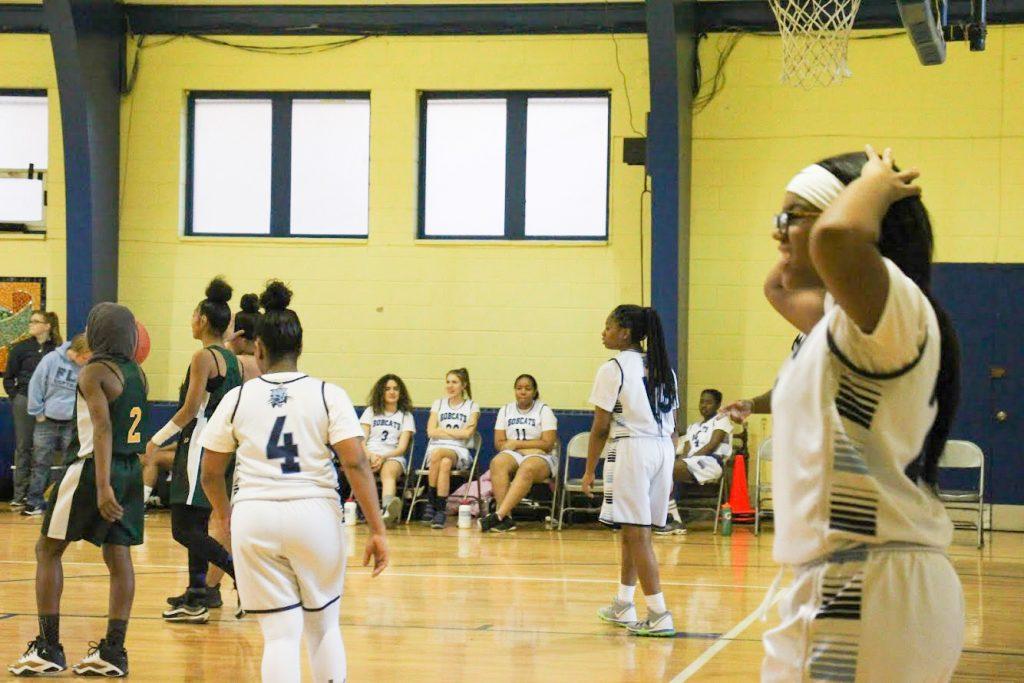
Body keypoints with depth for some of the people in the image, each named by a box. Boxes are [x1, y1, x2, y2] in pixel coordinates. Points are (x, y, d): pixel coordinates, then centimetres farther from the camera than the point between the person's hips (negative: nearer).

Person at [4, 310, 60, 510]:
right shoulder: (20, 349, 2)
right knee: (23, 448, 2)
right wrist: (16, 398, -3)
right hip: (25, 402, -1)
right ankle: (19, 495, 5)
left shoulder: (58, 349, 3)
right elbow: (8, 378, 7)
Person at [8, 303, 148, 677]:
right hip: (130, 470, 6)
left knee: (48, 550, 6)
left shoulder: (93, 373, -12)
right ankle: (113, 651, 4)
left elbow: (103, 428, -22)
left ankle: (48, 647, 4)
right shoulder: (137, 374, 8)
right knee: (118, 556, 6)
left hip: (93, 468, -6)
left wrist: (102, 486, -28)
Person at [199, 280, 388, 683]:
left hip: (254, 518, 0)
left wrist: (224, 514, 30)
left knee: (280, 635, 4)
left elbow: (210, 474, 10)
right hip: (314, 514, 0)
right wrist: (377, 530, -5)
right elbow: (356, 464, -8)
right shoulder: (328, 395, 0)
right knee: (323, 627, 19)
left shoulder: (237, 399, 4)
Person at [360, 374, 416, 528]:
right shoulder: (371, 411, 21)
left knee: (389, 471, -38)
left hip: (393, 457, -1)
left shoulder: (406, 416, 18)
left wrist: (384, 457, -14)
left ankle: (388, 509, -68)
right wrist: (370, 455, -14)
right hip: (370, 454, 1)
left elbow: (402, 447, 6)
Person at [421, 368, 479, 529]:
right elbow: (431, 432, 5)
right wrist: (456, 433, 1)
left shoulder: (472, 407, 12)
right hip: (435, 449, 2)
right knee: (445, 464, -37)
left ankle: (431, 502, -32)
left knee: (438, 453, -38)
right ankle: (441, 509, -33)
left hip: (460, 452, -2)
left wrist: (443, 430, 1)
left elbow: (467, 434, -4)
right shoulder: (438, 404, 19)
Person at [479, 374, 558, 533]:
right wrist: (530, 447, -9)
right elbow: (499, 443, 7)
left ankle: (499, 515, -51)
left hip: (541, 458, -3)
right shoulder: (505, 410, 16)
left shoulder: (544, 411, 5)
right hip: (513, 455, 3)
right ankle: (506, 518, -42)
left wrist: (517, 444, -7)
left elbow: (548, 444, -4)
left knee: (527, 468, -39)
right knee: (497, 462, -33)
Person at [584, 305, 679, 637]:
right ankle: (623, 606, 28)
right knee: (631, 531, 19)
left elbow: (601, 427, -8)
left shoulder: (613, 370, -8)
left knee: (637, 534, -5)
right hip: (663, 449, 7)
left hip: (630, 448, -7)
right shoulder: (664, 370, 13)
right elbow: (672, 425, 14)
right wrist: (668, 471, 21)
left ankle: (659, 615, -9)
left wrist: (589, 470, 0)